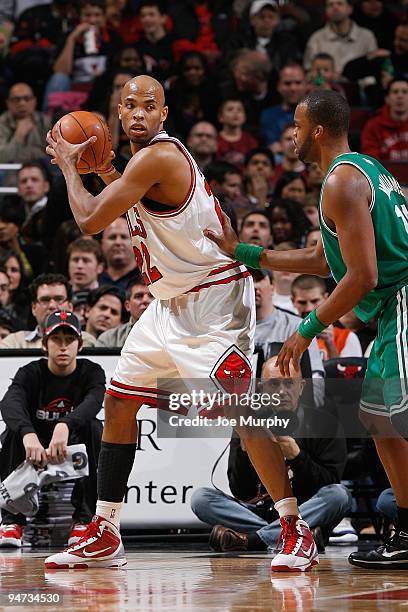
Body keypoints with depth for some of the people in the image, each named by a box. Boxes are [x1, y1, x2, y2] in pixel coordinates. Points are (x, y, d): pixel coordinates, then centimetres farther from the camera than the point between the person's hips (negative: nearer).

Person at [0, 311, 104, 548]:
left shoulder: (91, 373, -8)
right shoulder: (31, 373, -9)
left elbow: (93, 402, -33)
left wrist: (64, 426, -54)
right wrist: (28, 435, -54)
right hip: (34, 456, 0)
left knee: (92, 427, -28)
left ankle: (84, 519, -20)